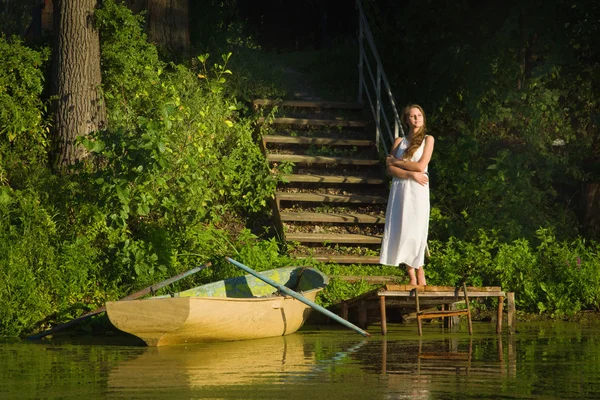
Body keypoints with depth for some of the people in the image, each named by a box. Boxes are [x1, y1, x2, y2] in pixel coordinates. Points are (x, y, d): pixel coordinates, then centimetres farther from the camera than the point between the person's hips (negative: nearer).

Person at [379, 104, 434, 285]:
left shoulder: (427, 140, 6)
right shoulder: (399, 141, 12)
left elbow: (421, 166, -6)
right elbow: (390, 169, 2)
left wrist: (397, 161, 0)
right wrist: (412, 174, -12)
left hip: (418, 191, -3)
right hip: (399, 189, 3)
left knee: (416, 230, -6)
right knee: (401, 231, -3)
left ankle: (419, 273, 3)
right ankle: (411, 275, 1)